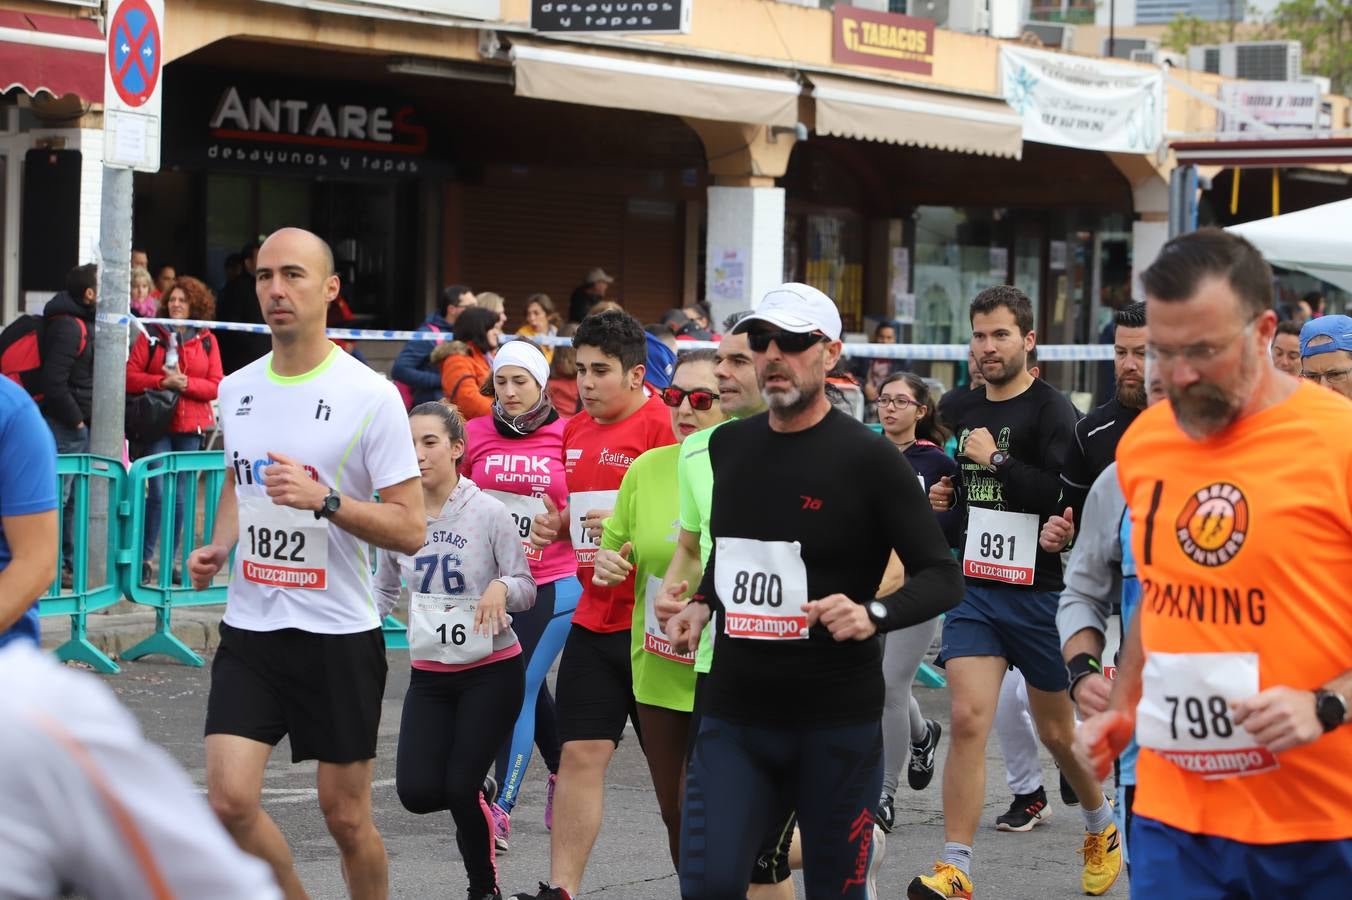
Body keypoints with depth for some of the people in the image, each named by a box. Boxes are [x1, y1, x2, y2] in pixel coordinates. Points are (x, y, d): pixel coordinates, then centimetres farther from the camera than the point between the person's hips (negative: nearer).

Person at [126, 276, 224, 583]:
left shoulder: (207, 340, 8)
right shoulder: (151, 336, 3)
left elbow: (216, 385, 2)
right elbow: (130, 377, -2)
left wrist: (185, 383, -13)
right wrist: (163, 381, -15)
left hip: (191, 427, 2)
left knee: (180, 496, 5)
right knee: (158, 492, -10)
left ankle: (171, 560, 13)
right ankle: (144, 558, 0)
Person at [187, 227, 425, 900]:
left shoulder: (370, 396, -10)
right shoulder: (236, 390, 7)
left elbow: (410, 530, -12)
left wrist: (324, 498, -25)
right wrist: (218, 547, 7)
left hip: (339, 634, -4)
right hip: (250, 628, 4)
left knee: (344, 815, 5)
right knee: (229, 799, -8)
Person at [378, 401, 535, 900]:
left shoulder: (489, 512, -11)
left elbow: (526, 589, -7)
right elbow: (384, 588, 16)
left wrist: (501, 587, -29)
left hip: (492, 671, -4)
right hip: (428, 675, 4)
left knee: (460, 788, -12)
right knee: (417, 792, -9)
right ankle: (482, 805, 26)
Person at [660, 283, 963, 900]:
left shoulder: (868, 458, -8)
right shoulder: (728, 446, 8)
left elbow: (942, 577, -8)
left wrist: (873, 614, -25)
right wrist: (700, 604, 9)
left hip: (837, 722, -4)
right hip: (734, 715, 4)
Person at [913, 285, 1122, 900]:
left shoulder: (1052, 411, -10)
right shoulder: (962, 410, 8)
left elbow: (1069, 496, -24)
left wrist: (997, 460, -21)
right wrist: (943, 497, 8)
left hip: (1040, 591, -4)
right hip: (975, 587, 4)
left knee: (1057, 732, 11)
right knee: (968, 720, -11)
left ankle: (1102, 827, 39)